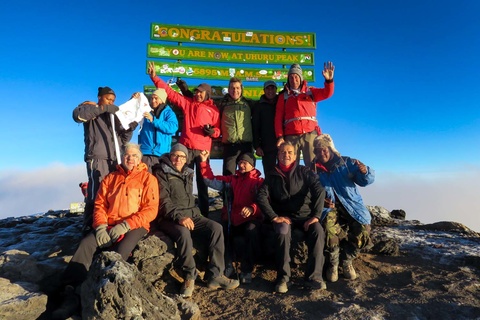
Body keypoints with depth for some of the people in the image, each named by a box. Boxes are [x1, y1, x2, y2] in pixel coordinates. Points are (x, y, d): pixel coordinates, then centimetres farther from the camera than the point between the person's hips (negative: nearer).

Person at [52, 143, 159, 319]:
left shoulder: (148, 179, 3)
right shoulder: (110, 178, 17)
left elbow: (151, 209, -7)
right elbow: (100, 204, 10)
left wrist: (125, 225, -17)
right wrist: (100, 226, -9)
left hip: (134, 227, -4)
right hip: (109, 226, 4)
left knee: (119, 253, -31)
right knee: (86, 244, -23)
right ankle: (73, 293, -23)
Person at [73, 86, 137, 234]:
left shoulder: (114, 115, 25)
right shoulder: (88, 107, 11)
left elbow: (123, 139, 19)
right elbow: (77, 115, -15)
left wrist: (131, 127, 2)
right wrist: (103, 108, -16)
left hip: (114, 160, 6)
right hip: (97, 159, -5)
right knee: (95, 194, -12)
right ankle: (89, 229, -6)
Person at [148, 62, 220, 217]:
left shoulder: (213, 109, 8)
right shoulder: (187, 102, 11)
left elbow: (218, 130, 7)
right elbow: (169, 92, 8)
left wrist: (212, 131, -15)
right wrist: (154, 77, 4)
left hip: (203, 150, -1)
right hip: (186, 148, 2)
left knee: (202, 182, 4)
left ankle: (203, 213, 12)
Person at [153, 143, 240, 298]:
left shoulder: (188, 173, 19)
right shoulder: (161, 173, -1)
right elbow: (164, 202, -13)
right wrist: (179, 217, -25)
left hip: (190, 215, 6)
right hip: (169, 218, -6)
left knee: (216, 227, -18)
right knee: (184, 232, -37)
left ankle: (215, 275, -17)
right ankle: (189, 276, -18)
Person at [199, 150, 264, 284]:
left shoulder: (259, 182, 5)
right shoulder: (231, 180, 18)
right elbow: (211, 181, 14)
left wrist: (252, 208, -29)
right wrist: (204, 162, 6)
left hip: (249, 221, -3)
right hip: (231, 221, 3)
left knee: (252, 230, -35)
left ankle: (247, 270, -17)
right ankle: (227, 267, -7)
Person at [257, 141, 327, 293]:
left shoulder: (304, 172, 3)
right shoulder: (272, 175, 6)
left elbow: (320, 191, -8)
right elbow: (261, 197, -4)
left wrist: (316, 215, -21)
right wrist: (274, 217, -17)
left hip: (305, 214, 0)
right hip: (283, 216, 0)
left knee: (318, 231, -29)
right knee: (283, 231, -33)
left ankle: (314, 276, -18)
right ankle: (283, 277, -22)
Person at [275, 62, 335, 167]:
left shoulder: (310, 91, 16)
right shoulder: (284, 95, 15)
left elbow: (327, 93, 0)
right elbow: (278, 117, 8)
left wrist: (329, 80, -21)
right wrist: (280, 136, -3)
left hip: (310, 134, 0)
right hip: (291, 136, 0)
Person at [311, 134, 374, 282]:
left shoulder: (347, 163, 7)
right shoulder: (313, 170, 9)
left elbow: (365, 180, -3)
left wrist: (364, 172, -27)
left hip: (351, 205, 1)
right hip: (329, 207, -1)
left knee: (363, 228, -26)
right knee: (328, 224, -35)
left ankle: (347, 261, 2)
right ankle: (333, 263, -10)